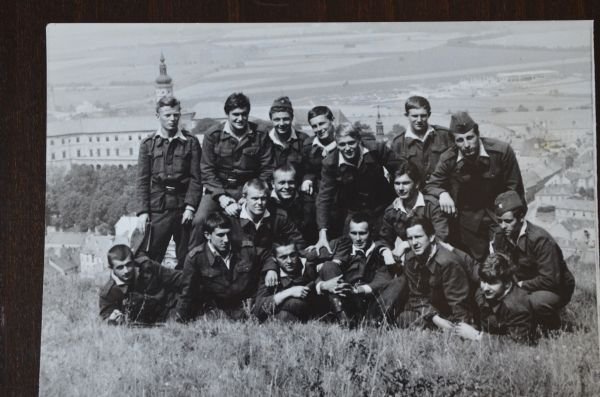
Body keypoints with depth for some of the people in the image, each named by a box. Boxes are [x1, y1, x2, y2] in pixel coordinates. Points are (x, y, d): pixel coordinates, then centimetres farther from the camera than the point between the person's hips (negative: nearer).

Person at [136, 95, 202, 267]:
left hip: (183, 207, 0)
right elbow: (142, 180, 4)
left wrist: (190, 206, -9)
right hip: (157, 207, 0)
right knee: (149, 259, -4)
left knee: (186, 259, 6)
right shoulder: (148, 144, 6)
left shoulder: (190, 142, 4)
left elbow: (195, 178, 1)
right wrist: (142, 211, -5)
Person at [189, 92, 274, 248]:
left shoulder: (260, 137, 2)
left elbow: (267, 171, 3)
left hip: (248, 190, 0)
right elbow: (207, 171, -2)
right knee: (199, 221, -23)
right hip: (218, 189, 0)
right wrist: (222, 197, -13)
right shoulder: (212, 136, 1)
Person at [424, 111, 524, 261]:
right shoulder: (448, 159, -10)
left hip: (500, 220, 0)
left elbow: (515, 192, -6)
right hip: (469, 225, 1)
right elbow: (430, 186, -2)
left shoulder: (502, 151, -13)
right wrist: (442, 193, -24)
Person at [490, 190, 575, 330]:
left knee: (536, 301, -38)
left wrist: (521, 285, -27)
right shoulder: (500, 237, -4)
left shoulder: (540, 239, -26)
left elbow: (550, 280, -29)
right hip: (522, 285, 7)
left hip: (555, 289, -7)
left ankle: (553, 332, -4)